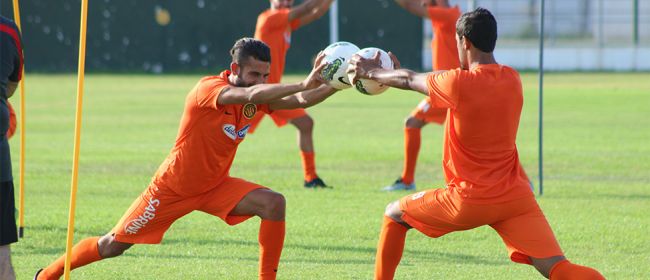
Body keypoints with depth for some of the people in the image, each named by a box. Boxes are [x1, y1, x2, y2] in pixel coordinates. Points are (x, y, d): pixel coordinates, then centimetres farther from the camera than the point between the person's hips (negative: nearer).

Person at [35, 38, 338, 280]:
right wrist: (303, 84, -52)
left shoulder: (258, 93, -6)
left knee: (274, 203, -17)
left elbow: (300, 100, -14)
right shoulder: (208, 89, -28)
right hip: (171, 189, -6)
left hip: (214, 186, 6)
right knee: (113, 245, 4)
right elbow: (251, 95, -46)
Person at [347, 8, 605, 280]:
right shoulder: (511, 79, 6)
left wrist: (371, 72, 26)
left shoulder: (459, 83, -13)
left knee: (394, 215, 20)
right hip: (515, 197, 4)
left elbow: (410, 81, 6)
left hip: (469, 200, -4)